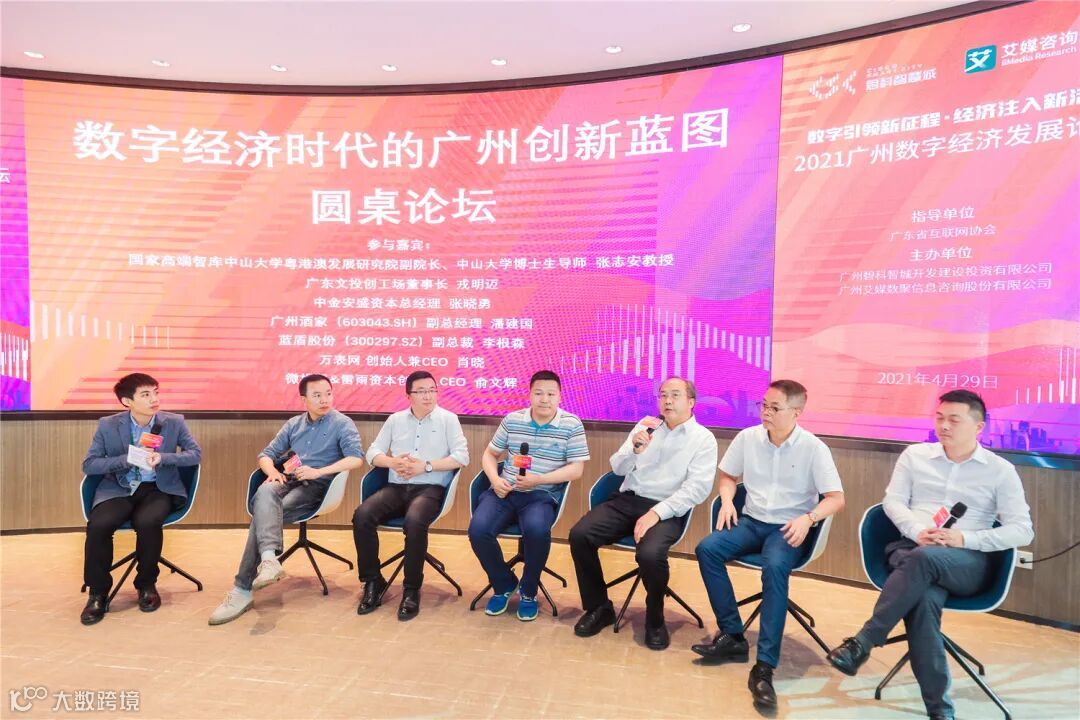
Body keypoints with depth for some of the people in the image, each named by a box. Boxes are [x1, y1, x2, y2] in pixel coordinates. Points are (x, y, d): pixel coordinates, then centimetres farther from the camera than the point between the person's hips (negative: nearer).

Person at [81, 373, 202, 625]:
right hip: (119, 489, 1)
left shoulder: (174, 422, 0)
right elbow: (89, 465, -1)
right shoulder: (108, 425, 0)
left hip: (158, 489, -1)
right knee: (98, 525, -28)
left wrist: (162, 458, -19)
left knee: (147, 522, -32)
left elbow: (195, 454, -2)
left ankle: (146, 585, -5)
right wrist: (128, 459, -17)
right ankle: (98, 592, -5)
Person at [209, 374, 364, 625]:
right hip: (287, 481, 4)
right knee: (265, 493, -34)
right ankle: (269, 558, -55)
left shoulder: (342, 424, 3)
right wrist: (272, 471, -4)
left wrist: (318, 472, -21)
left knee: (262, 513, -28)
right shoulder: (293, 424, 21)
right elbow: (266, 454, 21)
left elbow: (356, 458, -13)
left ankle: (243, 589, -27)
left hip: (316, 487, -4)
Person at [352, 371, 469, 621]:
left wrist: (426, 466, -13)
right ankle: (373, 581, -7)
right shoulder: (395, 419, 16)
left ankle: (412, 589, -17)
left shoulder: (448, 419, 5)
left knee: (414, 521, -36)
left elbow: (462, 457, -5)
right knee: (362, 515, -24)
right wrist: (393, 462, -8)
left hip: (430, 488, -4)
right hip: (396, 487, 4)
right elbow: (373, 452, 13)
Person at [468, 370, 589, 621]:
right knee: (478, 529, -24)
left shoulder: (572, 425, -1)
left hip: (542, 495, -3)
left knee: (536, 530, -35)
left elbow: (576, 469, -5)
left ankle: (528, 591, -4)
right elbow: (490, 454, 17)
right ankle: (504, 584, 6)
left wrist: (538, 480, -17)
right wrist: (495, 480, -5)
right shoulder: (512, 420, 7)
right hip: (506, 491, 3)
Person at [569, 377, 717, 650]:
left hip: (667, 510, -4)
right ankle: (598, 607, 3)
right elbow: (618, 468, 8)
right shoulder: (645, 426, 13)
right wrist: (635, 448, -15)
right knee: (579, 535, -18)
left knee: (650, 554, -33)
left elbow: (698, 488, -10)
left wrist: (656, 513, -20)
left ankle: (655, 619, -3)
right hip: (627, 500, 4)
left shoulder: (703, 438, 1)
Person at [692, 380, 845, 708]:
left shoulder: (813, 448, -8)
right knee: (707, 549, -22)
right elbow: (727, 476, 15)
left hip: (788, 528, -4)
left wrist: (808, 518, -27)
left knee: (774, 568, -35)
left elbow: (837, 499, -8)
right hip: (752, 520, 4)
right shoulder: (748, 437, 2)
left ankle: (764, 666, -30)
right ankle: (733, 636, -12)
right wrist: (727, 500, -6)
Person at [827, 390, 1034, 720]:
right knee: (925, 599, -34)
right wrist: (918, 531, -12)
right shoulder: (915, 455, 14)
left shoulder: (1000, 470, 7)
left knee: (923, 559, -38)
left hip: (969, 562, -1)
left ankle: (862, 642, -30)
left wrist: (965, 539, -14)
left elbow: (1023, 530, 0)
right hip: (911, 548, 2)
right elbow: (893, 500, 9)